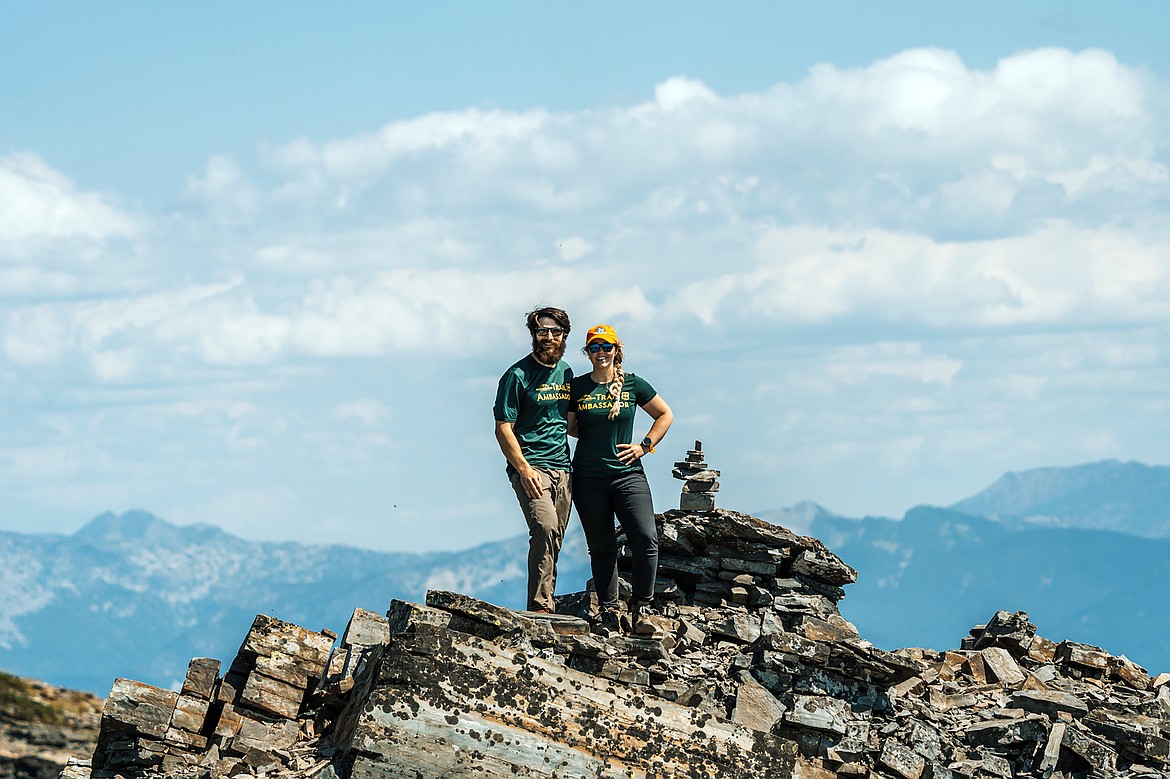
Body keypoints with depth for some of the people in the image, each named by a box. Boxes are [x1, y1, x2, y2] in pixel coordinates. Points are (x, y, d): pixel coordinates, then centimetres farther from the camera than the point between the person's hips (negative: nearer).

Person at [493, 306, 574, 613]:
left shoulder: (566, 373, 15)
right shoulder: (518, 375, -5)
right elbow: (503, 428, -8)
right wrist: (524, 469, -17)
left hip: (562, 468, 7)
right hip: (530, 466, -6)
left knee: (553, 540, 3)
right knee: (545, 528, -24)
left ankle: (544, 605, 8)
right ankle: (540, 606, -24)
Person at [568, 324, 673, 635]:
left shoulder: (633, 384, 3)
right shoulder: (577, 387, 4)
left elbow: (665, 415, 13)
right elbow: (568, 427, 13)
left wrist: (645, 446, 3)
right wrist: (592, 434, -1)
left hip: (627, 474, -1)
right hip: (588, 478, 1)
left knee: (646, 539, -15)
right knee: (601, 548, 4)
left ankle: (641, 608, -5)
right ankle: (608, 612, 13)